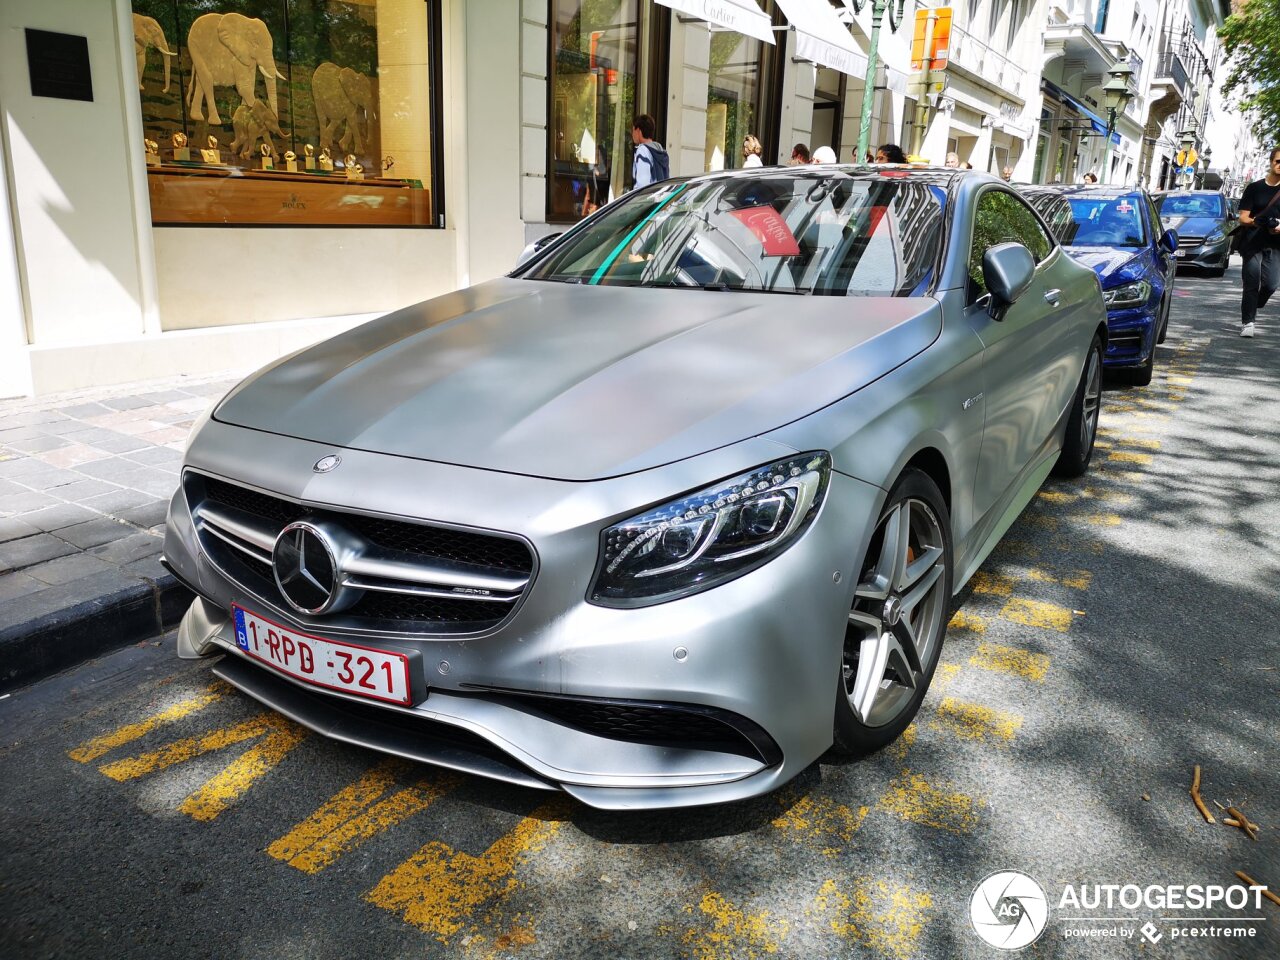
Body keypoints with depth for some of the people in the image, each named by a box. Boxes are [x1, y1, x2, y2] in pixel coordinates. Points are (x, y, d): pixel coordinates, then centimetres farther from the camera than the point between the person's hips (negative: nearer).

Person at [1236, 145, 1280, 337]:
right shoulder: (1254, 188, 6)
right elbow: (1243, 218, 2)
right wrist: (1255, 221, -20)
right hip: (1253, 242, -1)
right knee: (1251, 283, -6)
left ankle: (1253, 309, 19)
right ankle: (1247, 322, -2)